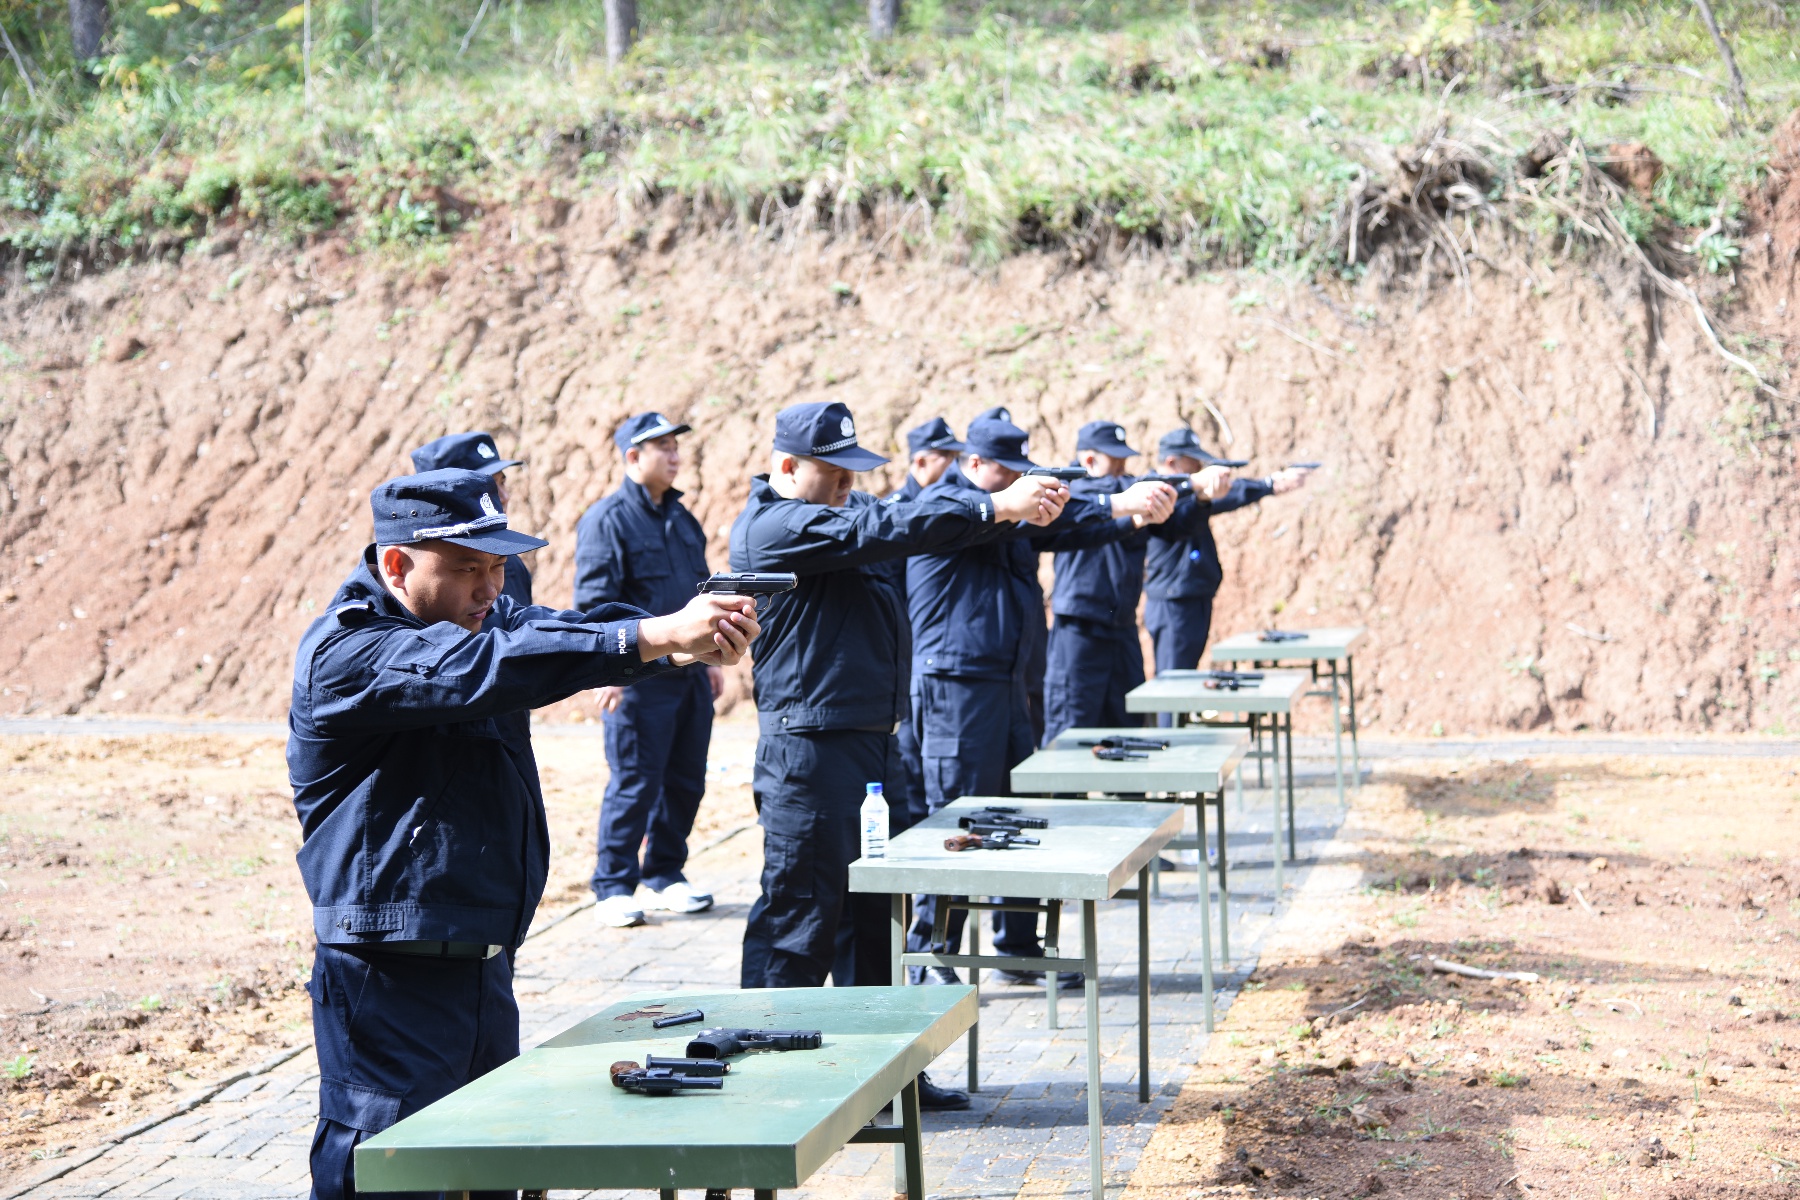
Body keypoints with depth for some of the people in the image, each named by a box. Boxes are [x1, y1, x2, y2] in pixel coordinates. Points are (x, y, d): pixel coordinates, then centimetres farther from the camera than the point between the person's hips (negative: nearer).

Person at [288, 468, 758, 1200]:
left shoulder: (478, 615, 10)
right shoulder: (343, 654, -16)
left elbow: (564, 630, -6)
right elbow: (486, 667, -30)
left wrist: (693, 638, -27)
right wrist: (656, 636, -36)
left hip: (483, 969, 9)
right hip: (390, 983, -9)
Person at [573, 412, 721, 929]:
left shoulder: (682, 519, 17)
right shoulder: (607, 520, -7)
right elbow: (595, 601, -12)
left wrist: (709, 657, 22)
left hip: (689, 677, 7)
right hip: (639, 678, -7)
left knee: (685, 781, 10)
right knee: (634, 784, -4)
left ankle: (665, 876, 22)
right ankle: (614, 888, 5)